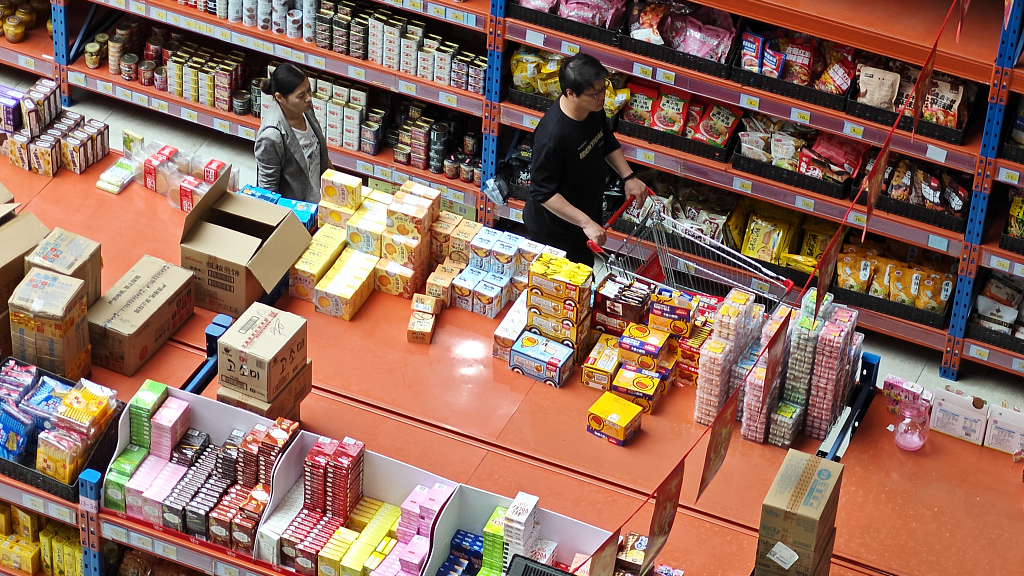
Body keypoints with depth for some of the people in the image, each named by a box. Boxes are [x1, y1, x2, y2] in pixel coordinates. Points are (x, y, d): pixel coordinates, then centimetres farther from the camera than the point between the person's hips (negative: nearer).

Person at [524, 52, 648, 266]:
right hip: (555, 230, -8)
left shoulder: (593, 110, -11)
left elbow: (608, 142, 11)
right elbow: (543, 193, -31)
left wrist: (629, 177, 0)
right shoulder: (552, 136, -37)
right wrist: (586, 223, -33)